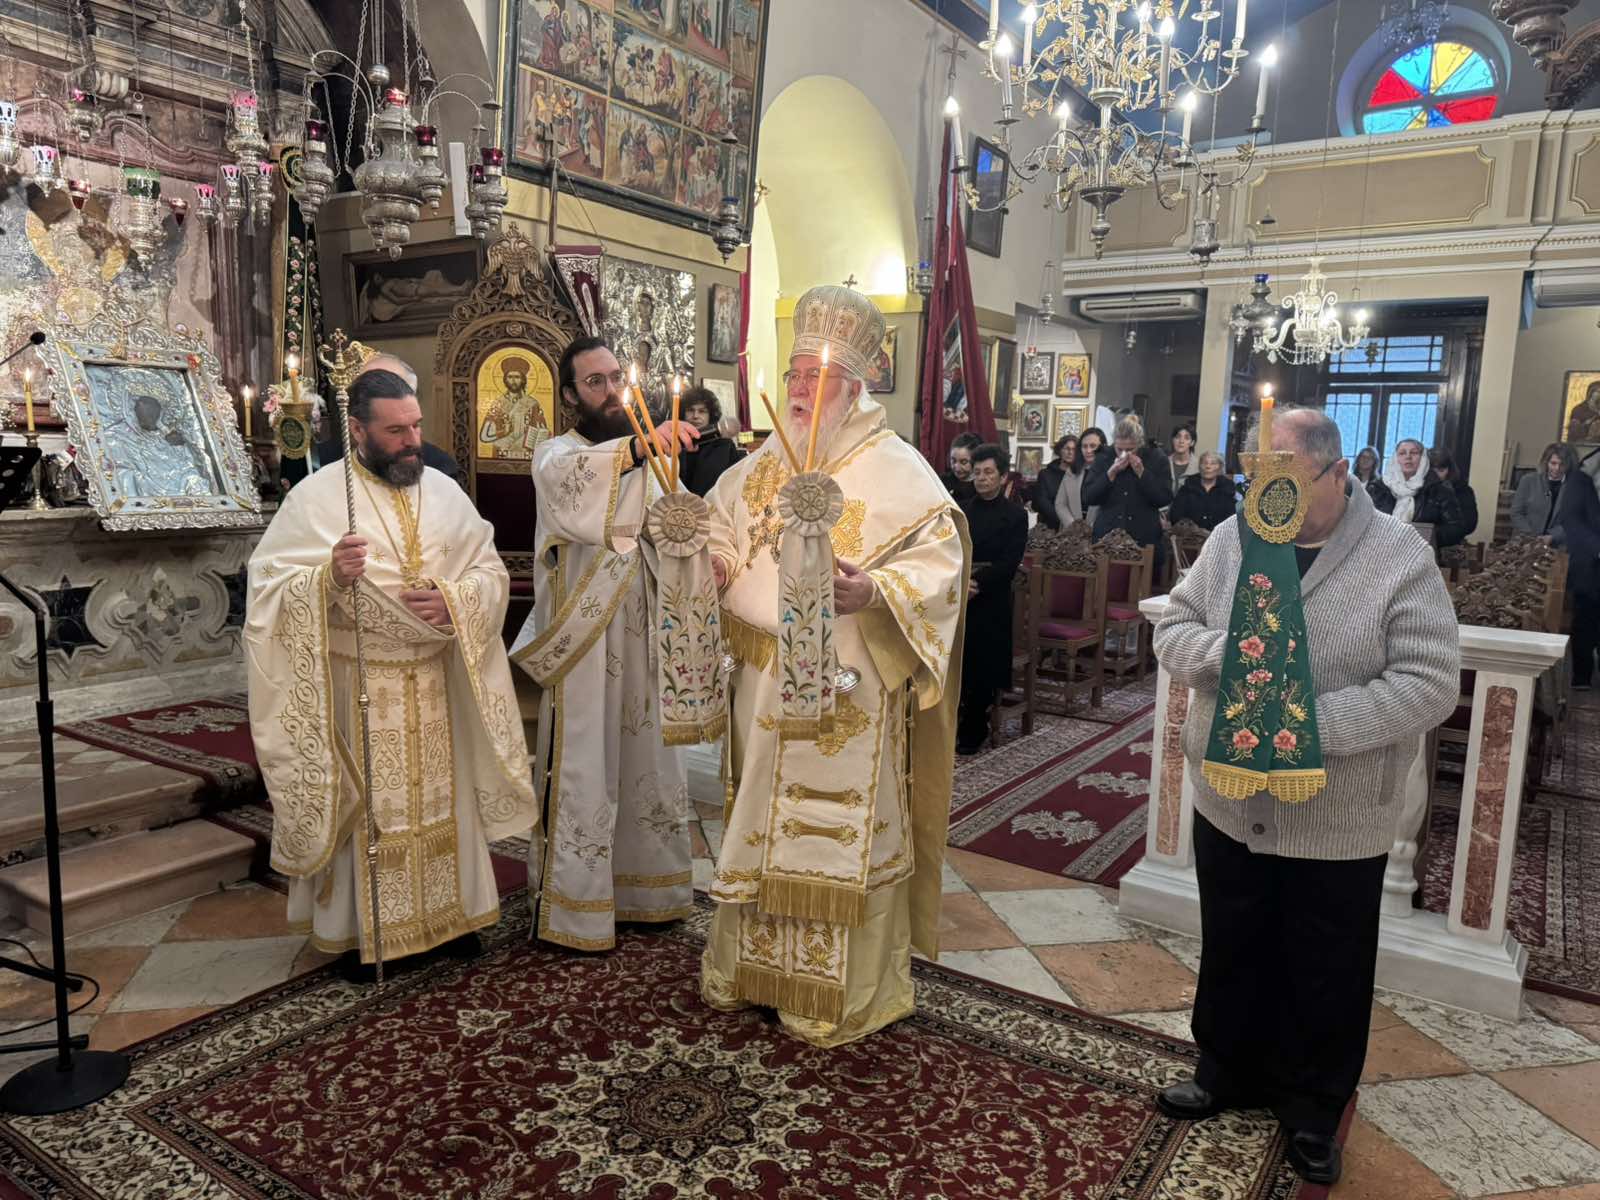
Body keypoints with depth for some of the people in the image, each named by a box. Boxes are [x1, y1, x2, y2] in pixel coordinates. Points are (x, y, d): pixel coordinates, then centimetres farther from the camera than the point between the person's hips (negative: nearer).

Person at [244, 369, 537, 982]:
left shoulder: (444, 490, 5)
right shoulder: (315, 496, -7)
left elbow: (492, 571, 5)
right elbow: (271, 587, -12)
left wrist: (455, 599, -16)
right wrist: (329, 577, -31)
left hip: (434, 680, 4)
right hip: (355, 685, -3)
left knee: (439, 795, 14)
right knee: (363, 803, 7)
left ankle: (448, 910, 31)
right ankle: (360, 927, 24)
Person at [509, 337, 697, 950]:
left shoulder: (643, 459, 13)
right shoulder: (556, 454, -6)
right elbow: (566, 475, -32)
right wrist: (637, 445, -46)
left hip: (640, 638, 6)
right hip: (583, 644, -6)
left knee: (643, 762, 14)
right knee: (582, 769, 0)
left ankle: (640, 884, 29)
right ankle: (570, 904, 12)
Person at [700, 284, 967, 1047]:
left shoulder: (895, 469, -7)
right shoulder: (760, 467, 12)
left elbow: (939, 559, -13)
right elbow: (720, 538, 19)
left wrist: (873, 592, -29)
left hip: (849, 688, -6)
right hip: (764, 681, 6)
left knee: (839, 831, 3)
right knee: (760, 822, 16)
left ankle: (838, 996, 20)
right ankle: (751, 965, 35)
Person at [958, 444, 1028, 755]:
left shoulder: (1015, 516, 2)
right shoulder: (959, 511, 12)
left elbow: (1008, 564, -7)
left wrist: (976, 584, -16)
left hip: (991, 603, -2)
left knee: (982, 669, 0)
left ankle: (973, 732, 14)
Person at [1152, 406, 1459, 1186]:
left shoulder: (1402, 556, -12)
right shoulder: (1231, 539, -1)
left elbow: (1431, 683, -17)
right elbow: (1171, 631, 1)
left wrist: (1311, 725, -27)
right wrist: (1227, 649, -21)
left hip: (1339, 820, -3)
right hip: (1230, 801, 3)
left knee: (1325, 975, 15)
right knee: (1231, 953, 21)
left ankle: (1313, 1109, 37)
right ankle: (1229, 1072, 43)